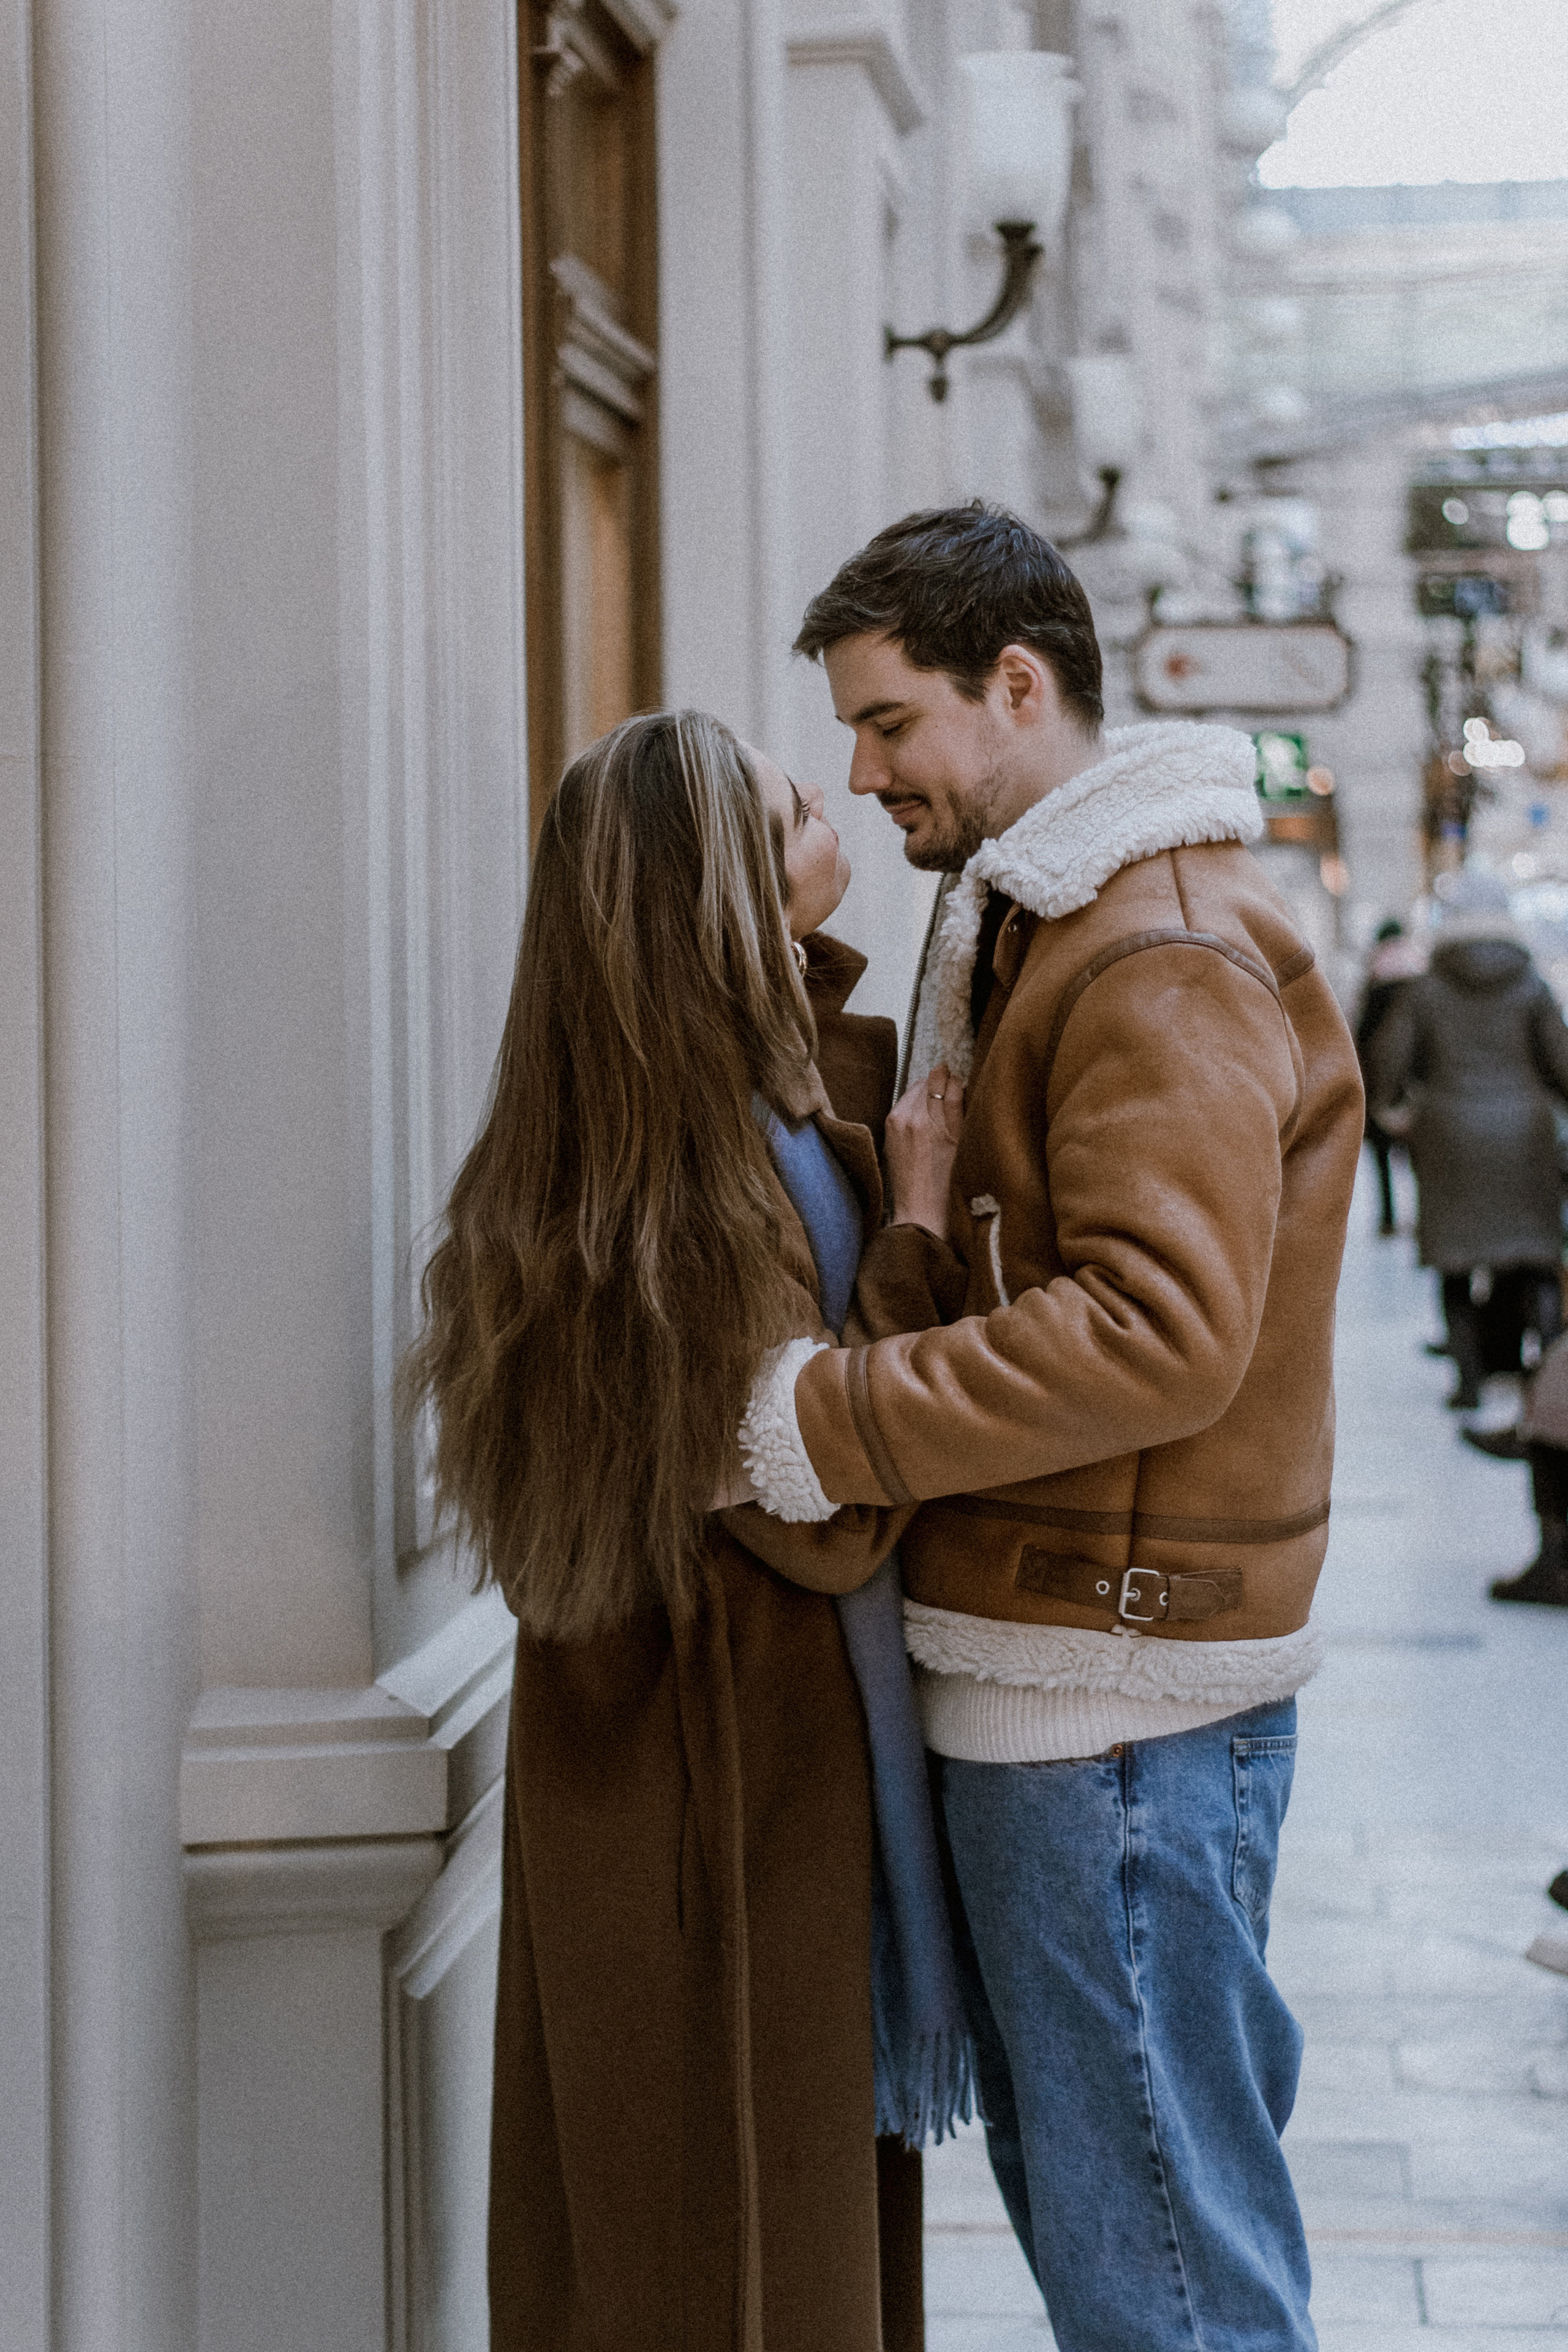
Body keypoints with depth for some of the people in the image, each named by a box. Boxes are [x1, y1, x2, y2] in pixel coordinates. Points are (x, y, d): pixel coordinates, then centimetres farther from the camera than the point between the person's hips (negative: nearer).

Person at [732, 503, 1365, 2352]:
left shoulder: (1168, 962, -16)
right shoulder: (1028, 925, 18)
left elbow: (1159, 1331, -26)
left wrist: (819, 1426, -24)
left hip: (1116, 1694, -10)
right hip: (1032, 1662, 10)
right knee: (1072, 2186, 18)